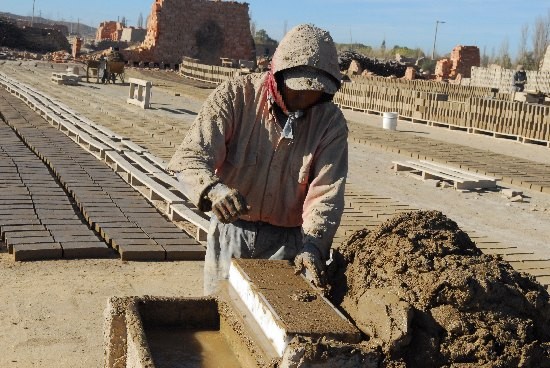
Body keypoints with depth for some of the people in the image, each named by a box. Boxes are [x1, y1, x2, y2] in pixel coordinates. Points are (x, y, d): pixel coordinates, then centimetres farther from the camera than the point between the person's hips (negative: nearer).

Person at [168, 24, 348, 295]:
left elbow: (326, 194, -16)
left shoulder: (331, 122, -10)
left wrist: (312, 246, -32)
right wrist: (213, 189, -44)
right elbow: (189, 156, -22)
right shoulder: (234, 97, -14)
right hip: (231, 231, 0)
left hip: (289, 241, 0)